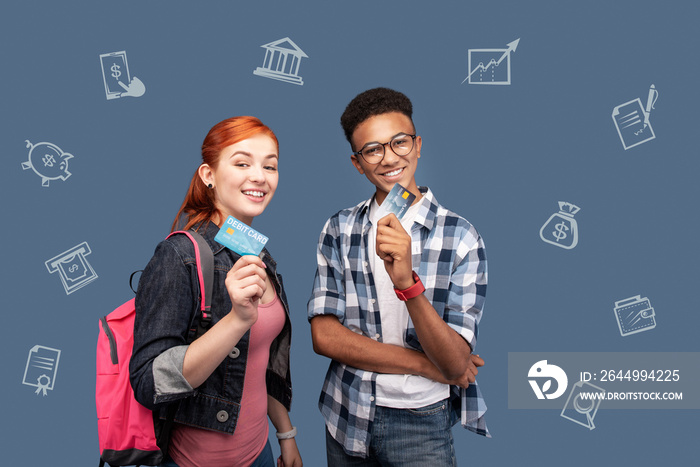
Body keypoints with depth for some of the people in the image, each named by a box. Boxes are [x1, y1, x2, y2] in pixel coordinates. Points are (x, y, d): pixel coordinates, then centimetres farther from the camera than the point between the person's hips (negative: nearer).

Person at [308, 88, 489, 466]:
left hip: (421, 422, -2)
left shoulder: (459, 236, -12)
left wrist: (407, 282, -33)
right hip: (347, 417, 3)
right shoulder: (339, 230, -4)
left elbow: (455, 364, -18)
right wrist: (424, 364, -15)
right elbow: (324, 336, -10)